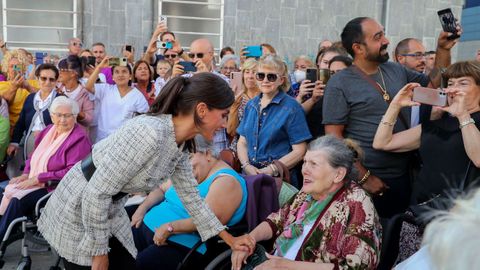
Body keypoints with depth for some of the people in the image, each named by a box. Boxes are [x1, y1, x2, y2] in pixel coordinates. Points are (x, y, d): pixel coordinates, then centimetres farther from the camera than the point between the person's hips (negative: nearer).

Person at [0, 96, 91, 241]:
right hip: (33, 180, 8)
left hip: (55, 189, -8)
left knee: (17, 200, -23)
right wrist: (26, 173, 0)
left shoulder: (79, 139, -15)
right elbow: (35, 154, 20)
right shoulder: (50, 130, 10)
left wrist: (38, 178, -19)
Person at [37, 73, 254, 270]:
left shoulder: (181, 144, -4)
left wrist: (229, 239, 10)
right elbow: (96, 192, -29)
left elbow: (191, 197, 8)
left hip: (110, 208, 8)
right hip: (79, 208, -8)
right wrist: (99, 251, -18)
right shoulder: (149, 134, -33)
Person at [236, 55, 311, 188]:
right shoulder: (251, 105, 11)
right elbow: (242, 142, 13)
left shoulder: (291, 107, -4)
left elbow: (299, 151, -8)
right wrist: (247, 166, -5)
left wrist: (271, 170, -15)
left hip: (279, 178, -4)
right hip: (249, 175, 4)